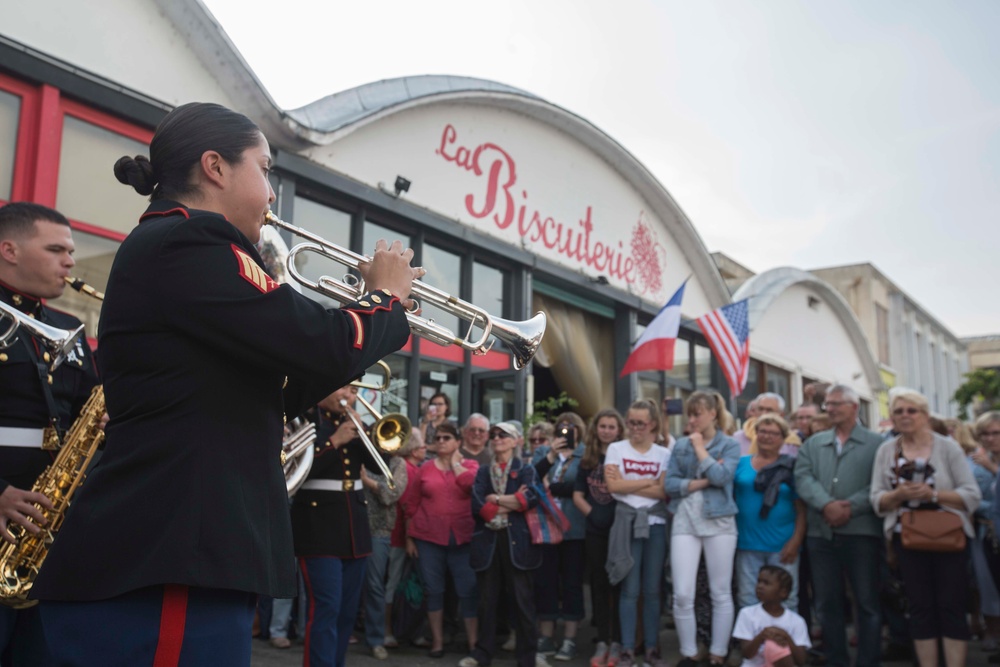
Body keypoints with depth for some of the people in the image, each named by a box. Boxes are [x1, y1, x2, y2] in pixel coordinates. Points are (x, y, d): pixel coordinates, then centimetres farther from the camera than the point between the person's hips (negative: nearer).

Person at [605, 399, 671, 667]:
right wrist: (648, 482, -6)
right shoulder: (616, 449, 3)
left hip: (655, 523, 2)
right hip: (627, 522, -1)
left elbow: (665, 492, -5)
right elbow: (613, 486, -9)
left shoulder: (664, 453, 6)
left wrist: (628, 484, -9)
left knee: (652, 589, 6)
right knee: (629, 589, -1)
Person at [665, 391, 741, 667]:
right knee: (682, 594, -3)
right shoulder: (680, 445, 9)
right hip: (685, 521, 2)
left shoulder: (729, 445, 2)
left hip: (719, 521, -2)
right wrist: (701, 482, -12)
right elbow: (670, 484, 1)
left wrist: (700, 447, -7)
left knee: (721, 593, 6)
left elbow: (721, 476, -15)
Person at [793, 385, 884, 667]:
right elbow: (803, 478, 0)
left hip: (861, 531, -3)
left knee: (867, 602, 3)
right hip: (820, 532, 4)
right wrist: (827, 505, -16)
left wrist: (850, 508, -18)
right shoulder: (813, 443, 14)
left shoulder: (876, 443, 3)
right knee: (827, 602, 10)